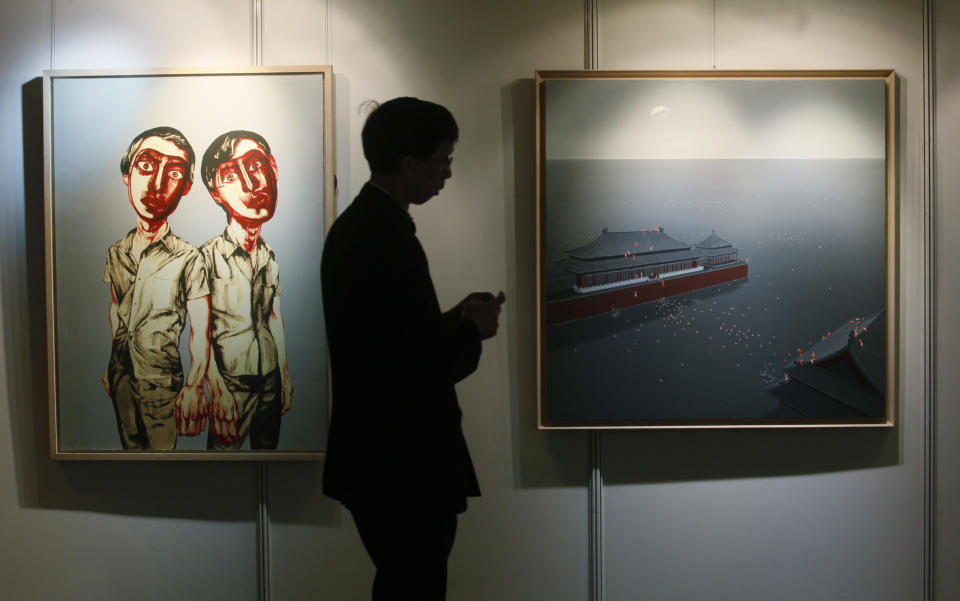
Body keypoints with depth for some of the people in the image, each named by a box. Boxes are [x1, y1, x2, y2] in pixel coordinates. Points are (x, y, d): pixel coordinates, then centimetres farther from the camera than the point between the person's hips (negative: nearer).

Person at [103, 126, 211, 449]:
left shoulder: (188, 258, -14)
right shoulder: (115, 252, 2)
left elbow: (200, 334, -13)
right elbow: (114, 310, 14)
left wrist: (194, 386, -20)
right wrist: (110, 365, 15)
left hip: (161, 383, -5)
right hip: (120, 376, 5)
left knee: (162, 449, 3)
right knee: (130, 446, 17)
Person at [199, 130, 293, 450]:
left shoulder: (270, 258, 7)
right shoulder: (209, 255, -11)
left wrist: (286, 375, 14)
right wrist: (216, 389, -18)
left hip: (271, 380, 5)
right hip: (230, 384, -5)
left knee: (268, 447, 13)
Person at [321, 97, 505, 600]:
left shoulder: (355, 224, 7)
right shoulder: (388, 239, -23)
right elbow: (425, 370, -25)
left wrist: (450, 318, 7)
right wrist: (471, 330, -8)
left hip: (375, 454, 10)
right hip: (402, 464, -10)